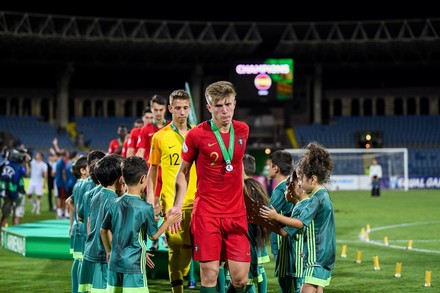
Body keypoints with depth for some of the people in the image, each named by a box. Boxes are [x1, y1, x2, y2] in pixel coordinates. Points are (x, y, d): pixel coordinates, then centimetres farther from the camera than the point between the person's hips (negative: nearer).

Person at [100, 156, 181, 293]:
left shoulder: (116, 204, 4)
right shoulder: (145, 208, -11)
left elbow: (104, 230, 13)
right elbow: (153, 235, 0)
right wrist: (168, 222, 15)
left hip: (114, 264, 6)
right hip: (134, 266, -6)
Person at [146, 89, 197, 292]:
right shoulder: (160, 137, 1)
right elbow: (153, 170, 6)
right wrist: (150, 198, -1)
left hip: (194, 200, 2)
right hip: (170, 201, -2)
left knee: (189, 245, 2)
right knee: (175, 246, -3)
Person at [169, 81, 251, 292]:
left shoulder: (242, 130, 5)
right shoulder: (196, 134, -7)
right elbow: (183, 171, 4)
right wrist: (178, 206, -4)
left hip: (236, 213, 3)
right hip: (206, 213, -3)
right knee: (210, 274, -5)